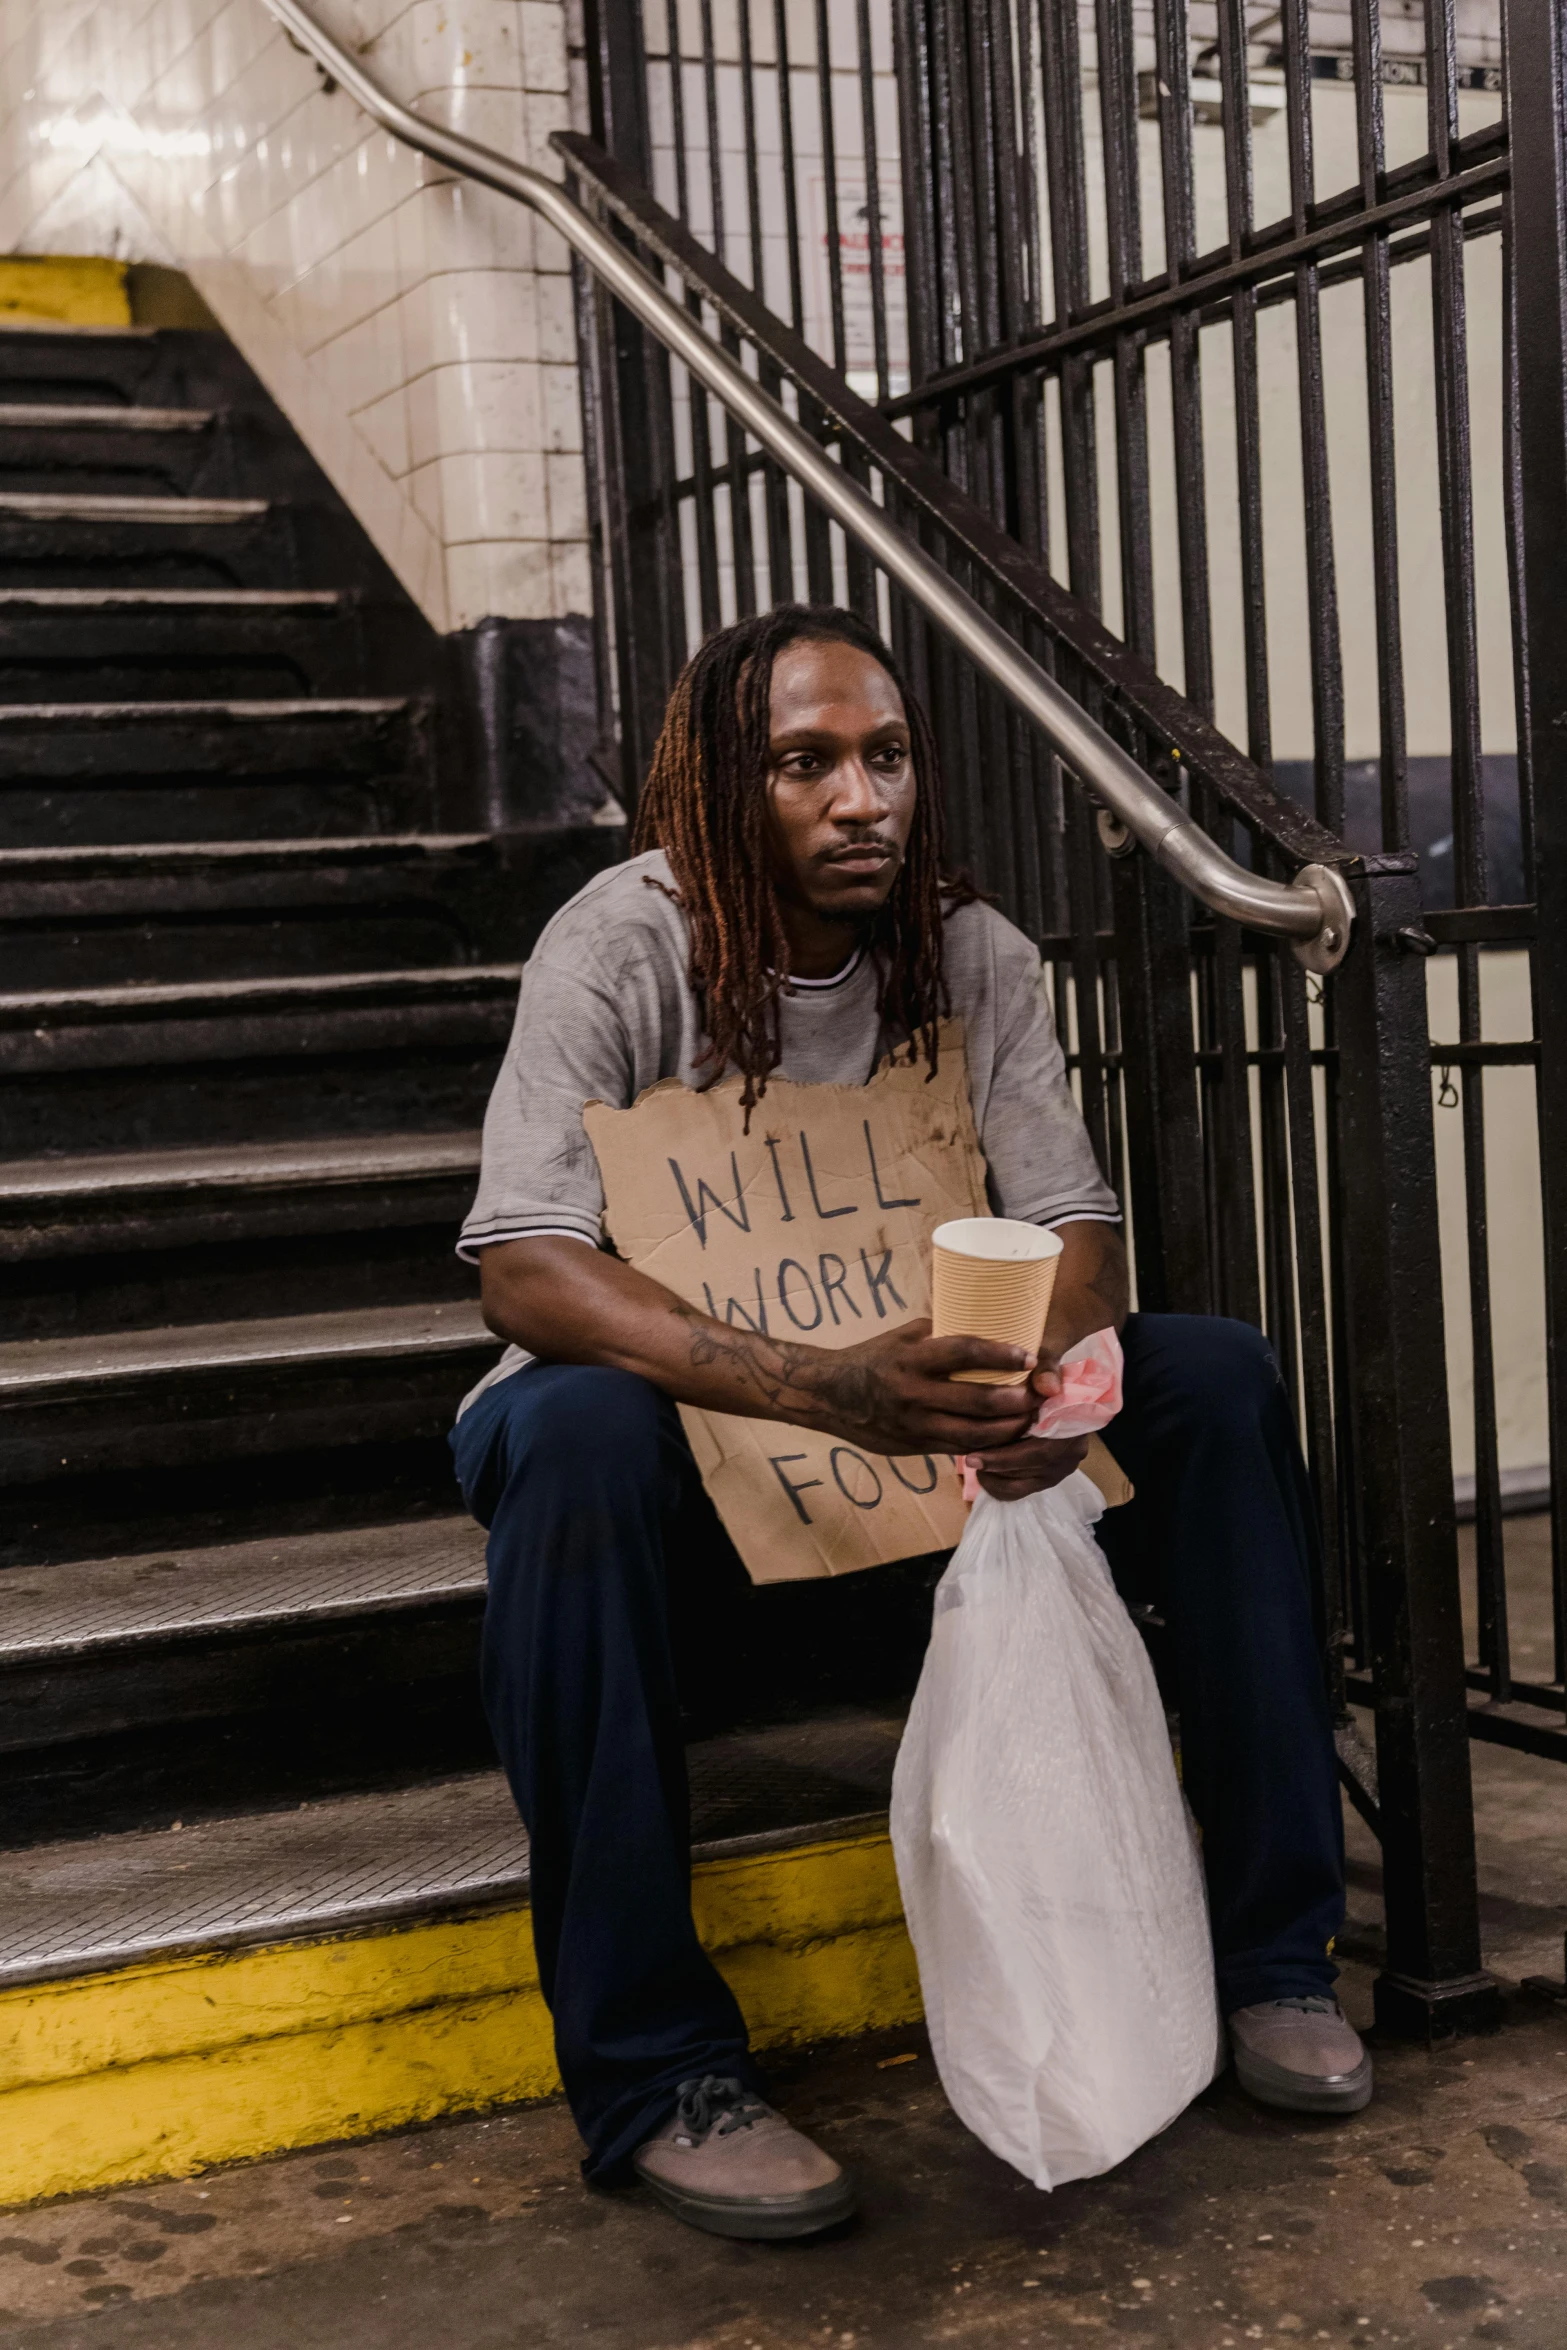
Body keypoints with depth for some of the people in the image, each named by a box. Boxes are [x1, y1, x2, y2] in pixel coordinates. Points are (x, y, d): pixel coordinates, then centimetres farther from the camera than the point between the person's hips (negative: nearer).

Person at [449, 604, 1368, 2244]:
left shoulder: (971, 955, -4)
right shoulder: (624, 944, -18)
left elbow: (1078, 1225, -7)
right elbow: (522, 1268, -29)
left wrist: (1051, 1373, -33)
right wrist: (822, 1389, -44)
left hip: (911, 1395, 4)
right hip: (671, 1391, -4)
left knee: (1218, 1381, -15)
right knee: (576, 1438, -39)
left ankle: (1273, 1953, -6)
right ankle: (651, 2074, -30)